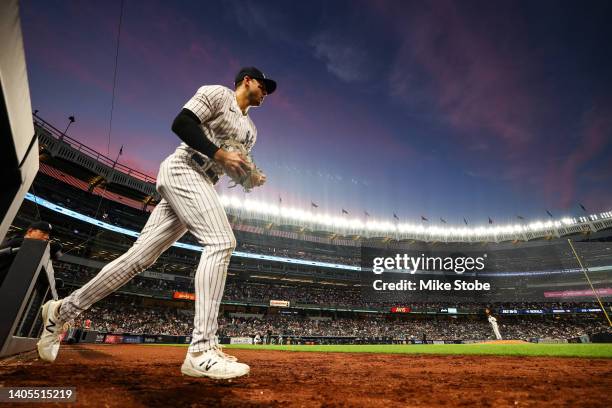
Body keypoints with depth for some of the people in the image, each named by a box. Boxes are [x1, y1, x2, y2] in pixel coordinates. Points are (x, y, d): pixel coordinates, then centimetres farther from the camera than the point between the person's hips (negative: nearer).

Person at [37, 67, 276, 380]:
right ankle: (201, 352, -28)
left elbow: (237, 169, 23)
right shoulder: (216, 93, 4)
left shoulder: (250, 130, 26)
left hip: (201, 184, 9)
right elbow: (180, 123, -10)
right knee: (221, 241, -25)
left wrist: (252, 178, 2)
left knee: (139, 257, 4)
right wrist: (219, 153, -17)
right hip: (182, 170, -8)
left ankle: (63, 311, 20)